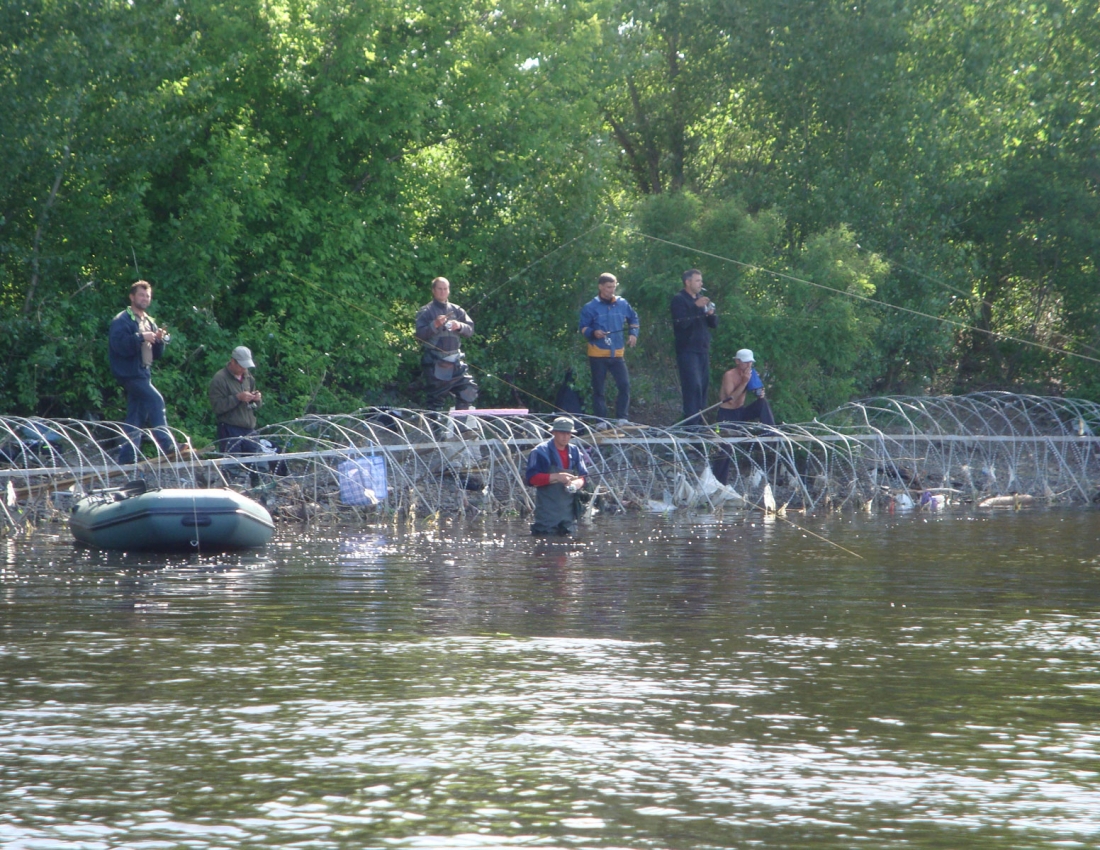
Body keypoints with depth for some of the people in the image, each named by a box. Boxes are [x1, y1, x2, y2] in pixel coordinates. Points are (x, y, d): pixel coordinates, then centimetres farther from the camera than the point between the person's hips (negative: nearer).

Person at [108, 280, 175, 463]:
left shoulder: (149, 322, 19)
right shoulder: (122, 321, -6)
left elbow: (157, 354, 18)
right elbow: (119, 345, -21)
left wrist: (160, 340, -1)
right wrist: (141, 337, -22)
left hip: (144, 373, 9)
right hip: (130, 372, -9)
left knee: (136, 419, 6)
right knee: (155, 400, -23)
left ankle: (126, 459, 8)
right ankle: (167, 445, -26)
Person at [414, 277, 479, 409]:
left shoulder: (457, 310, 14)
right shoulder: (426, 311, 3)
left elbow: (470, 329, 9)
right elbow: (420, 334, -7)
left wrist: (460, 326, -12)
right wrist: (435, 325, -21)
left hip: (456, 360, 4)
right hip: (436, 362, -4)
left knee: (469, 390, -3)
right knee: (436, 396, -3)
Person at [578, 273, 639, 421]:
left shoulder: (622, 304, 7)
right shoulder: (590, 307, -3)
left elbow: (633, 319, 23)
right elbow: (583, 328, -1)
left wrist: (633, 333, 7)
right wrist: (593, 333, -21)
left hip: (617, 353, 3)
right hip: (598, 354, -3)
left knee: (624, 385, -8)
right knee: (598, 389, 1)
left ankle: (622, 418, 1)